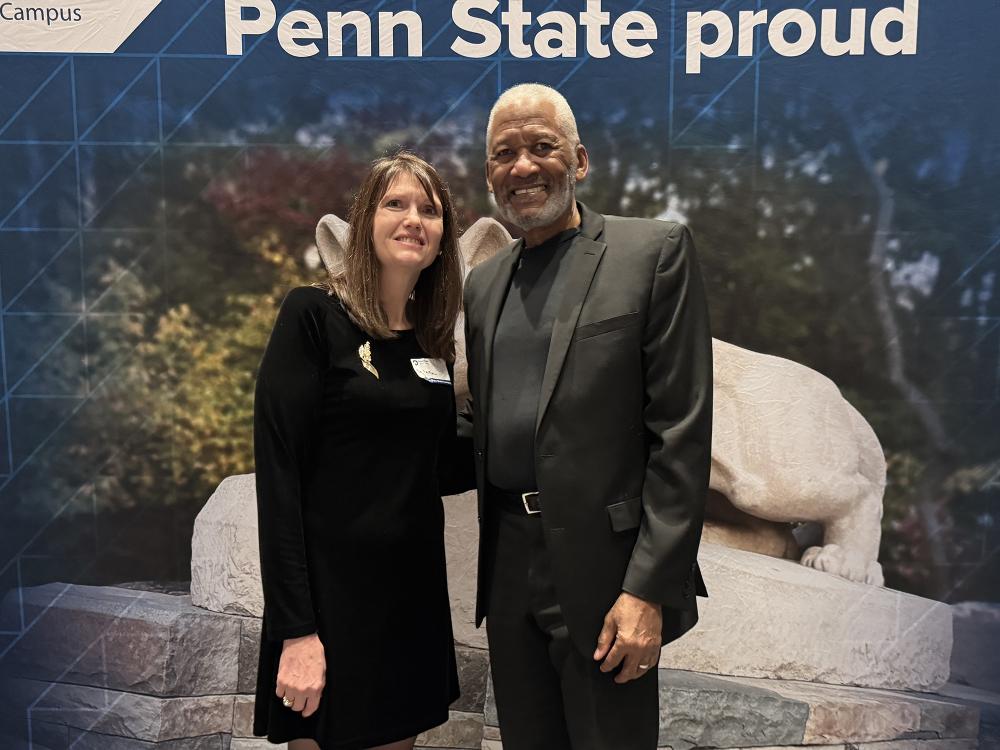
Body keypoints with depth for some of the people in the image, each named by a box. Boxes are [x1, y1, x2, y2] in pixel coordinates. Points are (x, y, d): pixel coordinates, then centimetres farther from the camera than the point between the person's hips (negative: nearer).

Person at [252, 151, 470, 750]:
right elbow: (278, 474, -15)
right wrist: (296, 628, -18)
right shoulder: (313, 316, -11)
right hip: (332, 591, -6)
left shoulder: (432, 340, 7)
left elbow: (439, 470, 11)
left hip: (415, 589, 6)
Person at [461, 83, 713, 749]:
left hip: (603, 571, -5)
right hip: (508, 570, 6)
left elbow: (682, 433, -12)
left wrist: (649, 591, -16)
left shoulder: (653, 251, -7)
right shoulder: (482, 284, 11)